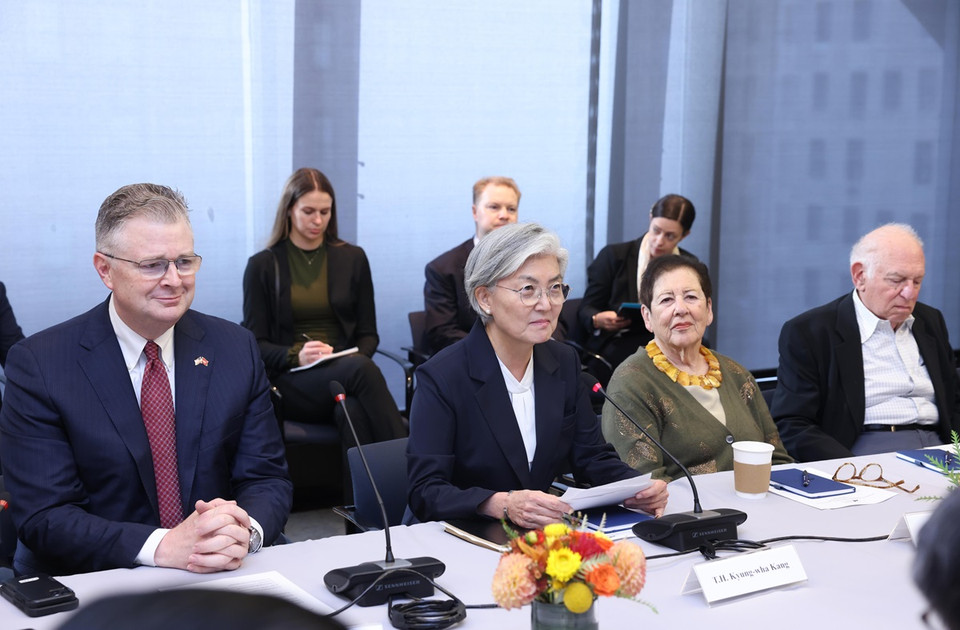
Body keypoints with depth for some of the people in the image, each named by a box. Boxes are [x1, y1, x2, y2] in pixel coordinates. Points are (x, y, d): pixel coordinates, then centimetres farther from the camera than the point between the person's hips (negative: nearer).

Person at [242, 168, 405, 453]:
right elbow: (255, 343, 4)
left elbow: (368, 333, 14)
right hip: (290, 381, -2)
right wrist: (295, 355, -17)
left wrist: (358, 356, -10)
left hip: (345, 371, 2)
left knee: (354, 409, -38)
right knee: (361, 368, -35)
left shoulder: (352, 258, 14)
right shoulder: (262, 265, 8)